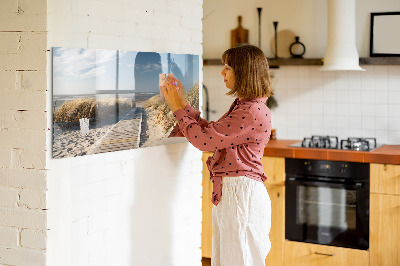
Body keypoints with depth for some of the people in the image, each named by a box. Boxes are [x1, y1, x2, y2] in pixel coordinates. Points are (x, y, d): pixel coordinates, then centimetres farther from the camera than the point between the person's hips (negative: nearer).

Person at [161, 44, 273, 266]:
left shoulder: (253, 112, -20)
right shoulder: (242, 106, 14)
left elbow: (204, 139, -19)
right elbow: (210, 131, 16)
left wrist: (178, 108, -7)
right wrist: (182, 104, 13)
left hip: (241, 193, -10)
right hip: (228, 192, 10)